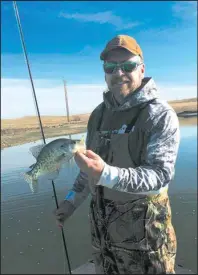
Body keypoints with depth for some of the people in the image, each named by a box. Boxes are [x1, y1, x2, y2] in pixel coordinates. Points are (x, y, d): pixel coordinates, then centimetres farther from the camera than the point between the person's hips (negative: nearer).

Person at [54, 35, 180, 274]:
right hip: (102, 224, 5)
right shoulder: (99, 114, 4)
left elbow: (161, 175, -22)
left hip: (144, 228, -5)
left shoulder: (161, 115, -13)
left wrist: (107, 175, -35)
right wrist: (72, 199, 12)